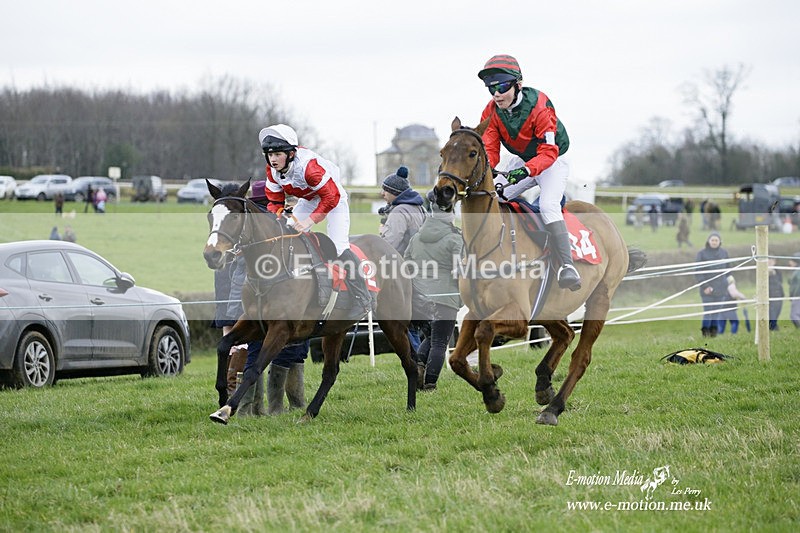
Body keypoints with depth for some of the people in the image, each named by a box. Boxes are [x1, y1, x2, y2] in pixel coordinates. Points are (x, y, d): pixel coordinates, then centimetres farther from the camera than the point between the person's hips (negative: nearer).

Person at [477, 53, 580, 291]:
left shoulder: (539, 106, -28)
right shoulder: (492, 111, -11)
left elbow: (548, 151, -32)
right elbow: (489, 148, -13)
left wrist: (526, 170, -47)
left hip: (552, 163, -6)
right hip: (521, 162, 6)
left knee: (548, 205, -30)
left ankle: (567, 266, -37)